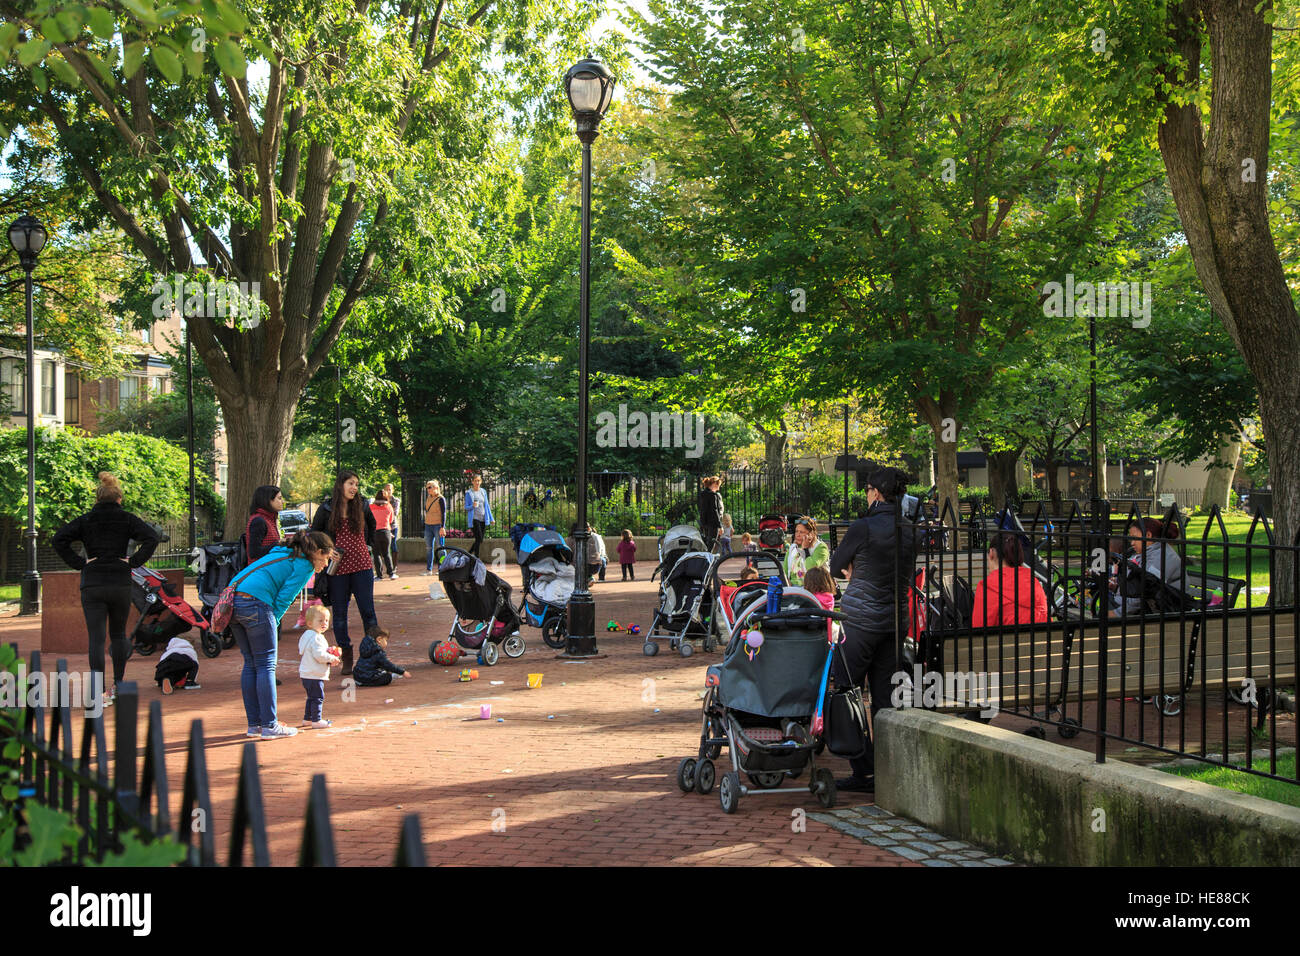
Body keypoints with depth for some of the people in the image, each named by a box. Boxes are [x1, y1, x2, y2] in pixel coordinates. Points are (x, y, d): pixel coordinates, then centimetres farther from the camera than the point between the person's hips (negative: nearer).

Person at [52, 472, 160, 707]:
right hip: (121, 583, 1)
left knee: (96, 638, -3)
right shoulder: (126, 519, 3)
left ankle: (99, 692, -13)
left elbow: (59, 539, -6)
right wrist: (134, 561, -5)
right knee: (118, 634, 17)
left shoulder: (85, 520, 4)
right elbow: (151, 537, -9)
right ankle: (118, 685, 22)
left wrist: (79, 562, -4)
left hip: (92, 584, -1)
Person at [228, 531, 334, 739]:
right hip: (254, 603, -9)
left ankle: (254, 724, 17)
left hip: (232, 600, 9)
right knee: (266, 665, -2)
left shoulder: (282, 554, 28)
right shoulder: (304, 566, 2)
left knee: (250, 664, 14)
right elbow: (282, 600, -5)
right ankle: (270, 725, 0)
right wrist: (272, 625, 2)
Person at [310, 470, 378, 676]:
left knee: (368, 611, 1)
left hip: (362, 566, 1)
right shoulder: (326, 509, -2)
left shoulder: (361, 506, 4)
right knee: (339, 613, 4)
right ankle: (346, 659, 12)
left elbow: (372, 525, 24)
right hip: (337, 568, -1)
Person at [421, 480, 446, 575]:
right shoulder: (428, 498, 11)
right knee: (429, 548, 7)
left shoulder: (441, 499, -8)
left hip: (437, 525, -6)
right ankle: (429, 569, 10)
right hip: (428, 525, 7)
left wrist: (442, 527, -15)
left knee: (440, 548, -3)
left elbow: (443, 514, -10)